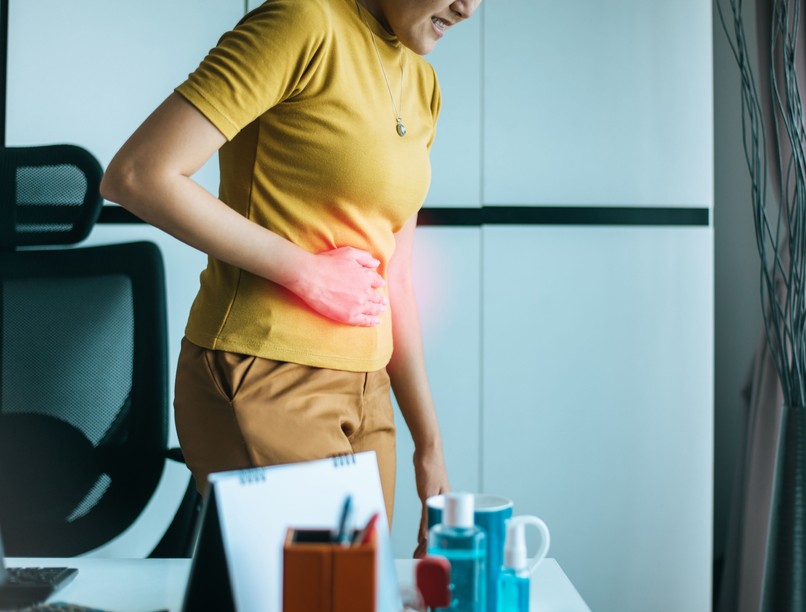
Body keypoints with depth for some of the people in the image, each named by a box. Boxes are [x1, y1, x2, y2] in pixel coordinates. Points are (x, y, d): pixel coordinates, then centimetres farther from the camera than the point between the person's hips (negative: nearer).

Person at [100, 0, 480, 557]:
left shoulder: (423, 87, 13)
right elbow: (136, 176, -18)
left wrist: (429, 445, 15)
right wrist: (306, 271, -14)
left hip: (364, 389, 8)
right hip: (263, 385, -8)